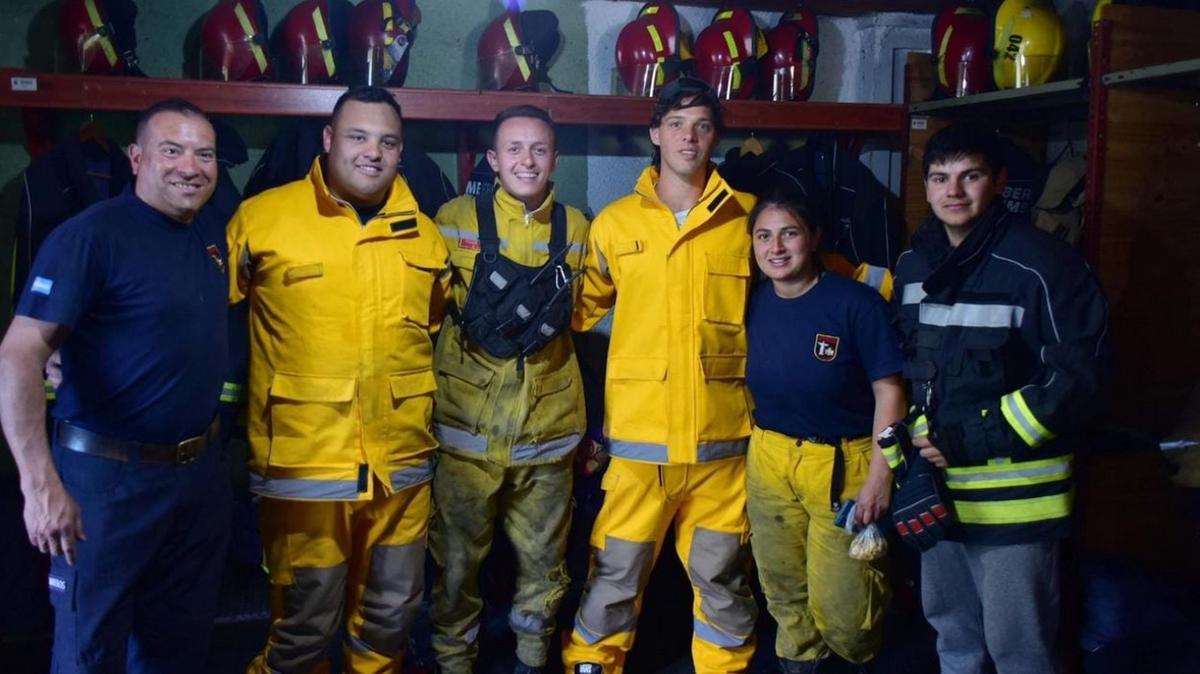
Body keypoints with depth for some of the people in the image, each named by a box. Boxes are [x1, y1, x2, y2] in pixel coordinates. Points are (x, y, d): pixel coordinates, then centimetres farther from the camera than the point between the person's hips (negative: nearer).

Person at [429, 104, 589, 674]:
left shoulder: (576, 228, 4)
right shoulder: (456, 219, -3)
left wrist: (543, 322, 3)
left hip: (548, 424, 2)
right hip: (468, 421, -2)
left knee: (544, 561, 13)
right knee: (458, 559, 9)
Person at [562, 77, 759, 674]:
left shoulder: (748, 218, 3)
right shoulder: (615, 222, 5)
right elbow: (583, 308, 16)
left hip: (722, 436, 1)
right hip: (640, 437, 0)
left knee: (722, 577, 13)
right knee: (616, 576, 6)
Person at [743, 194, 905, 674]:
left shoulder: (856, 302, -13)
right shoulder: (752, 304, 0)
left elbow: (889, 390, -10)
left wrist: (880, 476, -14)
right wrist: (755, 442, 10)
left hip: (842, 465, -4)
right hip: (768, 460, 4)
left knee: (841, 607, 0)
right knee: (782, 590, 14)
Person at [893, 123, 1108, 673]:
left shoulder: (1042, 264, -15)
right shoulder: (914, 265, 8)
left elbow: (1073, 377, -17)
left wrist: (971, 441, -19)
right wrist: (912, 437, 6)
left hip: (1015, 496, -7)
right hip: (937, 488, 7)